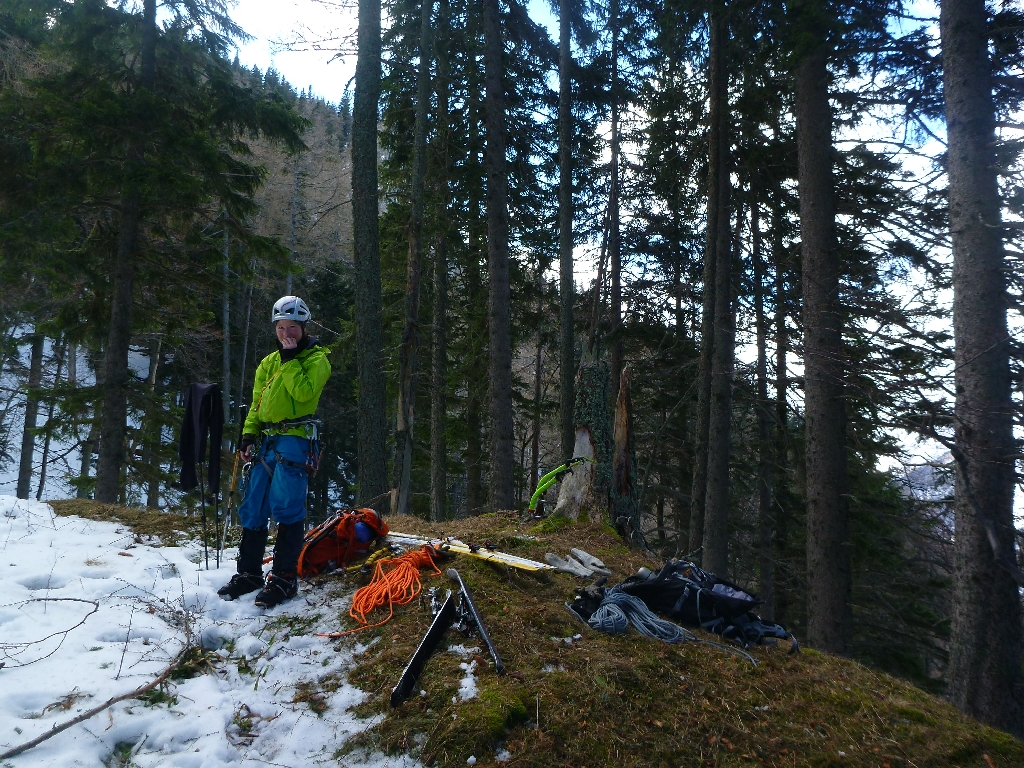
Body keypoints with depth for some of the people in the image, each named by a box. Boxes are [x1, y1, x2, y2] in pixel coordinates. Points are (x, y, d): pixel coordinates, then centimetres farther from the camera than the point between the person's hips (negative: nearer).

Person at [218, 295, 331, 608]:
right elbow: (256, 404, 21)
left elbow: (304, 392, -18)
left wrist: (291, 359, -12)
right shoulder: (269, 362, 20)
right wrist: (248, 436, 9)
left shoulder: (317, 359, 0)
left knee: (286, 509, -11)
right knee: (253, 508, 7)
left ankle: (285, 577, -6)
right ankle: (249, 573, 16)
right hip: (266, 440, 7)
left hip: (295, 439, -7)